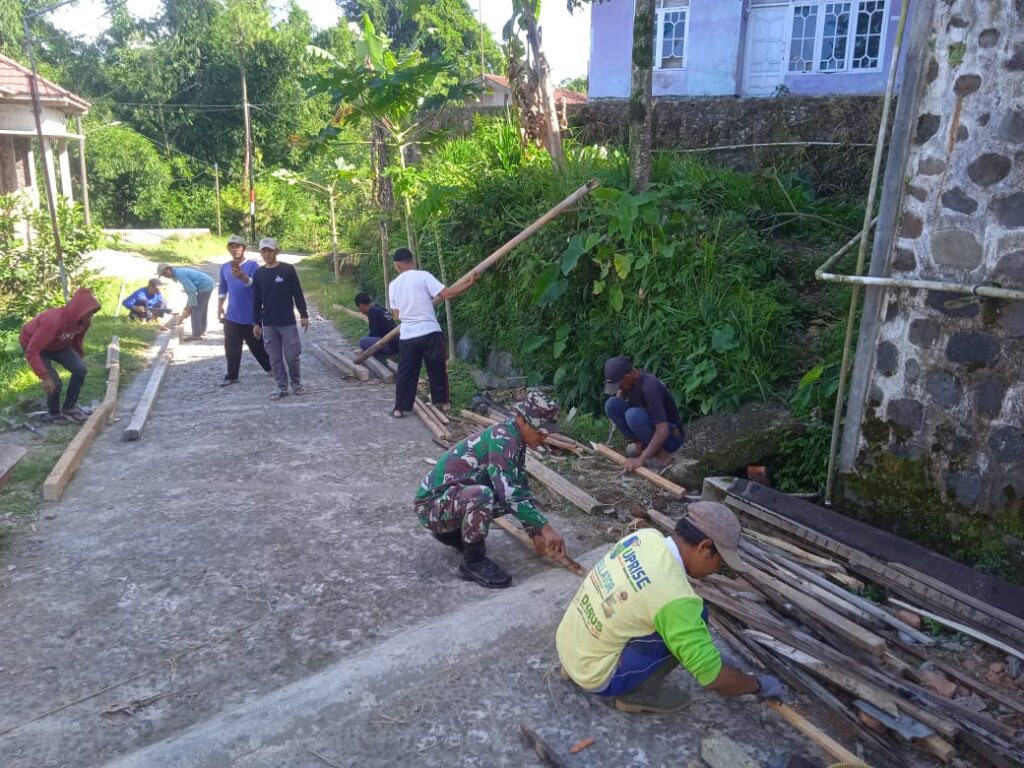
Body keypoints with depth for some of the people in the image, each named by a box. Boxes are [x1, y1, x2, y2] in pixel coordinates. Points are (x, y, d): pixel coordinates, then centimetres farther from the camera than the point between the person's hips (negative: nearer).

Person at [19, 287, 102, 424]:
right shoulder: (53, 321, -41)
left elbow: (77, 341, 4)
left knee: (80, 369, -10)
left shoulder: (84, 321, -19)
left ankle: (69, 408, 7)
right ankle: (54, 414, 11)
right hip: (33, 346, -7)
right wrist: (44, 377, -38)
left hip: (58, 344, 7)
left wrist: (79, 358, 10)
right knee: (54, 382, -17)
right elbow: (32, 351, -38)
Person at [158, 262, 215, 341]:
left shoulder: (179, 274, -17)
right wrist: (188, 304, 19)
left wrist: (190, 305, -11)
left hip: (205, 286, -10)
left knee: (196, 310, -5)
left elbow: (192, 289, -21)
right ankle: (202, 330, 31)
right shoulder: (180, 271, 13)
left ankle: (196, 335, -2)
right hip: (208, 284, 10)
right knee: (202, 309, 20)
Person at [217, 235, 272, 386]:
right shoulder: (224, 267, 6)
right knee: (231, 348, 3)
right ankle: (231, 376, 13)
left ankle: (271, 368, 28)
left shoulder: (252, 265, -8)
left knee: (257, 346, 9)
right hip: (232, 316, 4)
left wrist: (243, 277, -40)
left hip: (251, 315, -3)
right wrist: (219, 307, 9)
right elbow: (222, 289, 16)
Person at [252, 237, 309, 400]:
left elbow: (298, 294, -1)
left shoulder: (288, 270, -4)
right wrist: (256, 322, 6)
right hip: (268, 324, 3)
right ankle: (282, 387, 15)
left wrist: (304, 315, -3)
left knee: (292, 356, 1)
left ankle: (297, 383, 20)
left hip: (288, 322, -3)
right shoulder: (258, 274, 4)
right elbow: (256, 300, 9)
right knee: (275, 358, 6)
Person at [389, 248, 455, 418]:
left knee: (405, 372, 12)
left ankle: (400, 408, 12)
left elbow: (396, 315, 10)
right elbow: (446, 294, -13)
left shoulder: (394, 285, 6)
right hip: (430, 332, -3)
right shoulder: (423, 276, -7)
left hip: (407, 335, 3)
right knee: (437, 369, 14)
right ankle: (442, 402, 24)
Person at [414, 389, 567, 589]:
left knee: (519, 496, 5)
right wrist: (546, 528, -29)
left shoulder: (514, 441, 4)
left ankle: (451, 531, 16)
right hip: (431, 503, -9)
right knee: (481, 495, -36)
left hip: (454, 497, 9)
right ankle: (474, 563, -13)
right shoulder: (502, 439, -24)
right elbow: (510, 493, -32)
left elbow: (521, 488, 12)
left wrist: (536, 532, 7)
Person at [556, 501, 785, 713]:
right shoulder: (675, 598, -27)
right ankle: (640, 692, 1)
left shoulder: (646, 536, -5)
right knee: (696, 617, -14)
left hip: (567, 641, 8)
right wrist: (759, 685, 2)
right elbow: (714, 678, -18)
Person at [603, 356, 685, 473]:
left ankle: (662, 455, -16)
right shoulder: (629, 380, -7)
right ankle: (641, 446, 0)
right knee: (612, 404, -11)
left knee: (633, 415, -35)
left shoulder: (649, 387, -30)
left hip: (671, 436, -7)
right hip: (651, 427, 8)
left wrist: (640, 459, -37)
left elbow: (662, 432, -36)